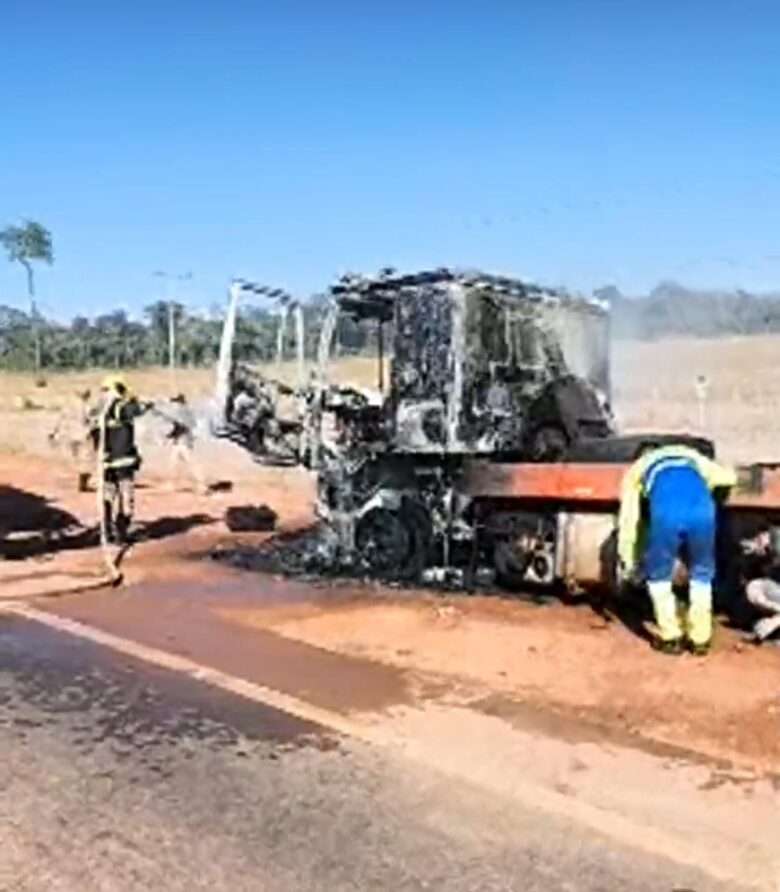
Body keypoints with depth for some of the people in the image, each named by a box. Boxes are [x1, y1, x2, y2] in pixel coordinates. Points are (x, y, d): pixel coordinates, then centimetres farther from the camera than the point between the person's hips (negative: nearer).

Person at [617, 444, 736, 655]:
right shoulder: (693, 458, 43)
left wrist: (627, 559, 38)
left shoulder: (637, 469, 36)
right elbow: (730, 476, 43)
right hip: (701, 508, 2)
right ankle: (701, 638, 29)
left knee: (658, 575, 22)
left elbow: (628, 518, 31)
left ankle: (671, 638, 25)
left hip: (667, 510, -2)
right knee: (701, 574, 26)